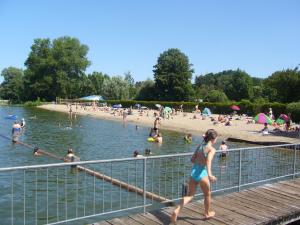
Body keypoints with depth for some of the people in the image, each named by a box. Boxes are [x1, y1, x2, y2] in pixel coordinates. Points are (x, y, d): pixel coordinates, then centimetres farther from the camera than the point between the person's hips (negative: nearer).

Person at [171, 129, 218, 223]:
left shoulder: (199, 146, 10)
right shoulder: (212, 149, -9)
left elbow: (192, 159, 11)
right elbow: (208, 160, -28)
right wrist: (209, 174, -40)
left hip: (193, 172, 6)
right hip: (202, 173, -5)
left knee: (190, 195, 13)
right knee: (207, 195, 21)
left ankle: (177, 210, -8)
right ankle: (207, 213, 41)